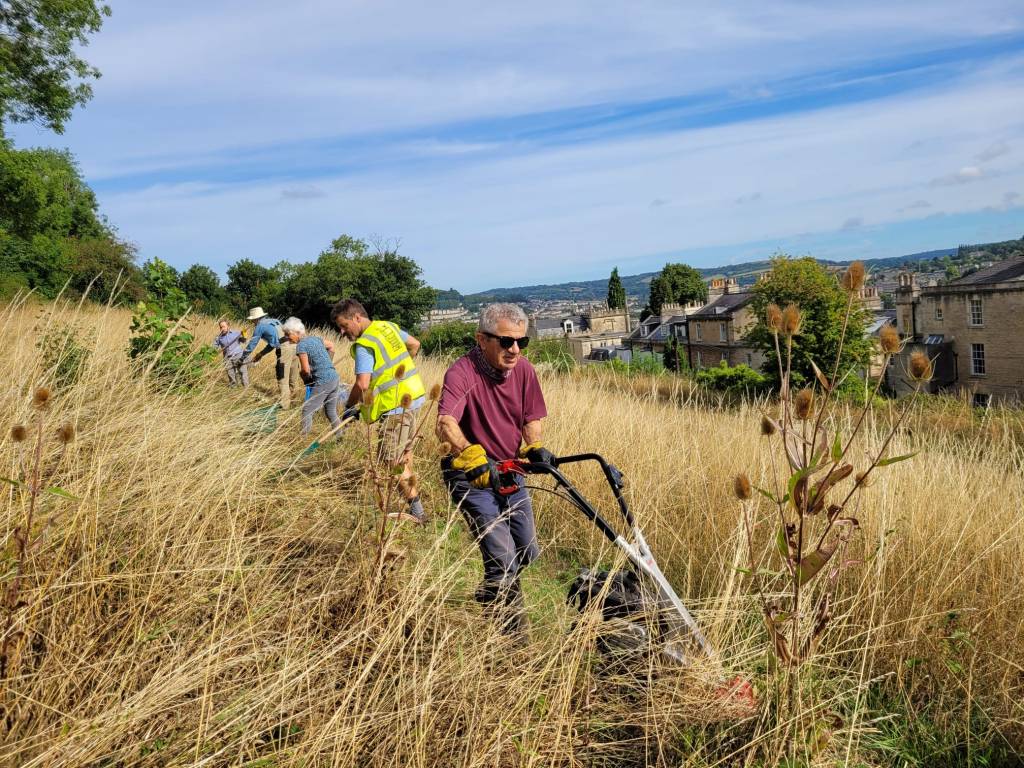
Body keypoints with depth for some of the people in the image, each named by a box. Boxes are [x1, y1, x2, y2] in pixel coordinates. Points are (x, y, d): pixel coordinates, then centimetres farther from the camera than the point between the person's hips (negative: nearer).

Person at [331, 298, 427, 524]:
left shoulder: (364, 345, -18)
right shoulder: (389, 326, 7)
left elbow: (362, 384, -26)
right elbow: (415, 344, 20)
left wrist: (350, 405, -10)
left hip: (396, 405, -10)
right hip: (411, 396, 10)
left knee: (390, 462, -3)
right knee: (404, 453, 22)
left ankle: (417, 511, 0)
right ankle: (411, 490, 36)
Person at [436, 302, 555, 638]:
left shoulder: (523, 369, -5)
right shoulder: (462, 372, -25)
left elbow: (531, 418, 5)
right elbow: (446, 424, -40)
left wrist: (535, 447, -16)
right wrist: (472, 456, -57)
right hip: (471, 476, -6)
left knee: (527, 552, 14)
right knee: (503, 556, -12)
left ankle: (490, 592, 44)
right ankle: (515, 635, 7)